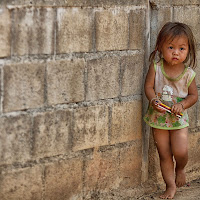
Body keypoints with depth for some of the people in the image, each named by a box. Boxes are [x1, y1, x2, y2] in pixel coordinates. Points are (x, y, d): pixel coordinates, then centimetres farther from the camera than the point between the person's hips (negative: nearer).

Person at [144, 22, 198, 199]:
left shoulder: (188, 73, -10)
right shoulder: (156, 66, -10)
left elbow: (194, 95, -1)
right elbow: (148, 86, -8)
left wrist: (182, 105, -18)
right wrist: (154, 100, -26)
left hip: (178, 118, -1)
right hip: (159, 117, 1)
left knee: (180, 151, -13)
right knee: (164, 155, 7)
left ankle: (180, 169, 22)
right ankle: (171, 185, 22)